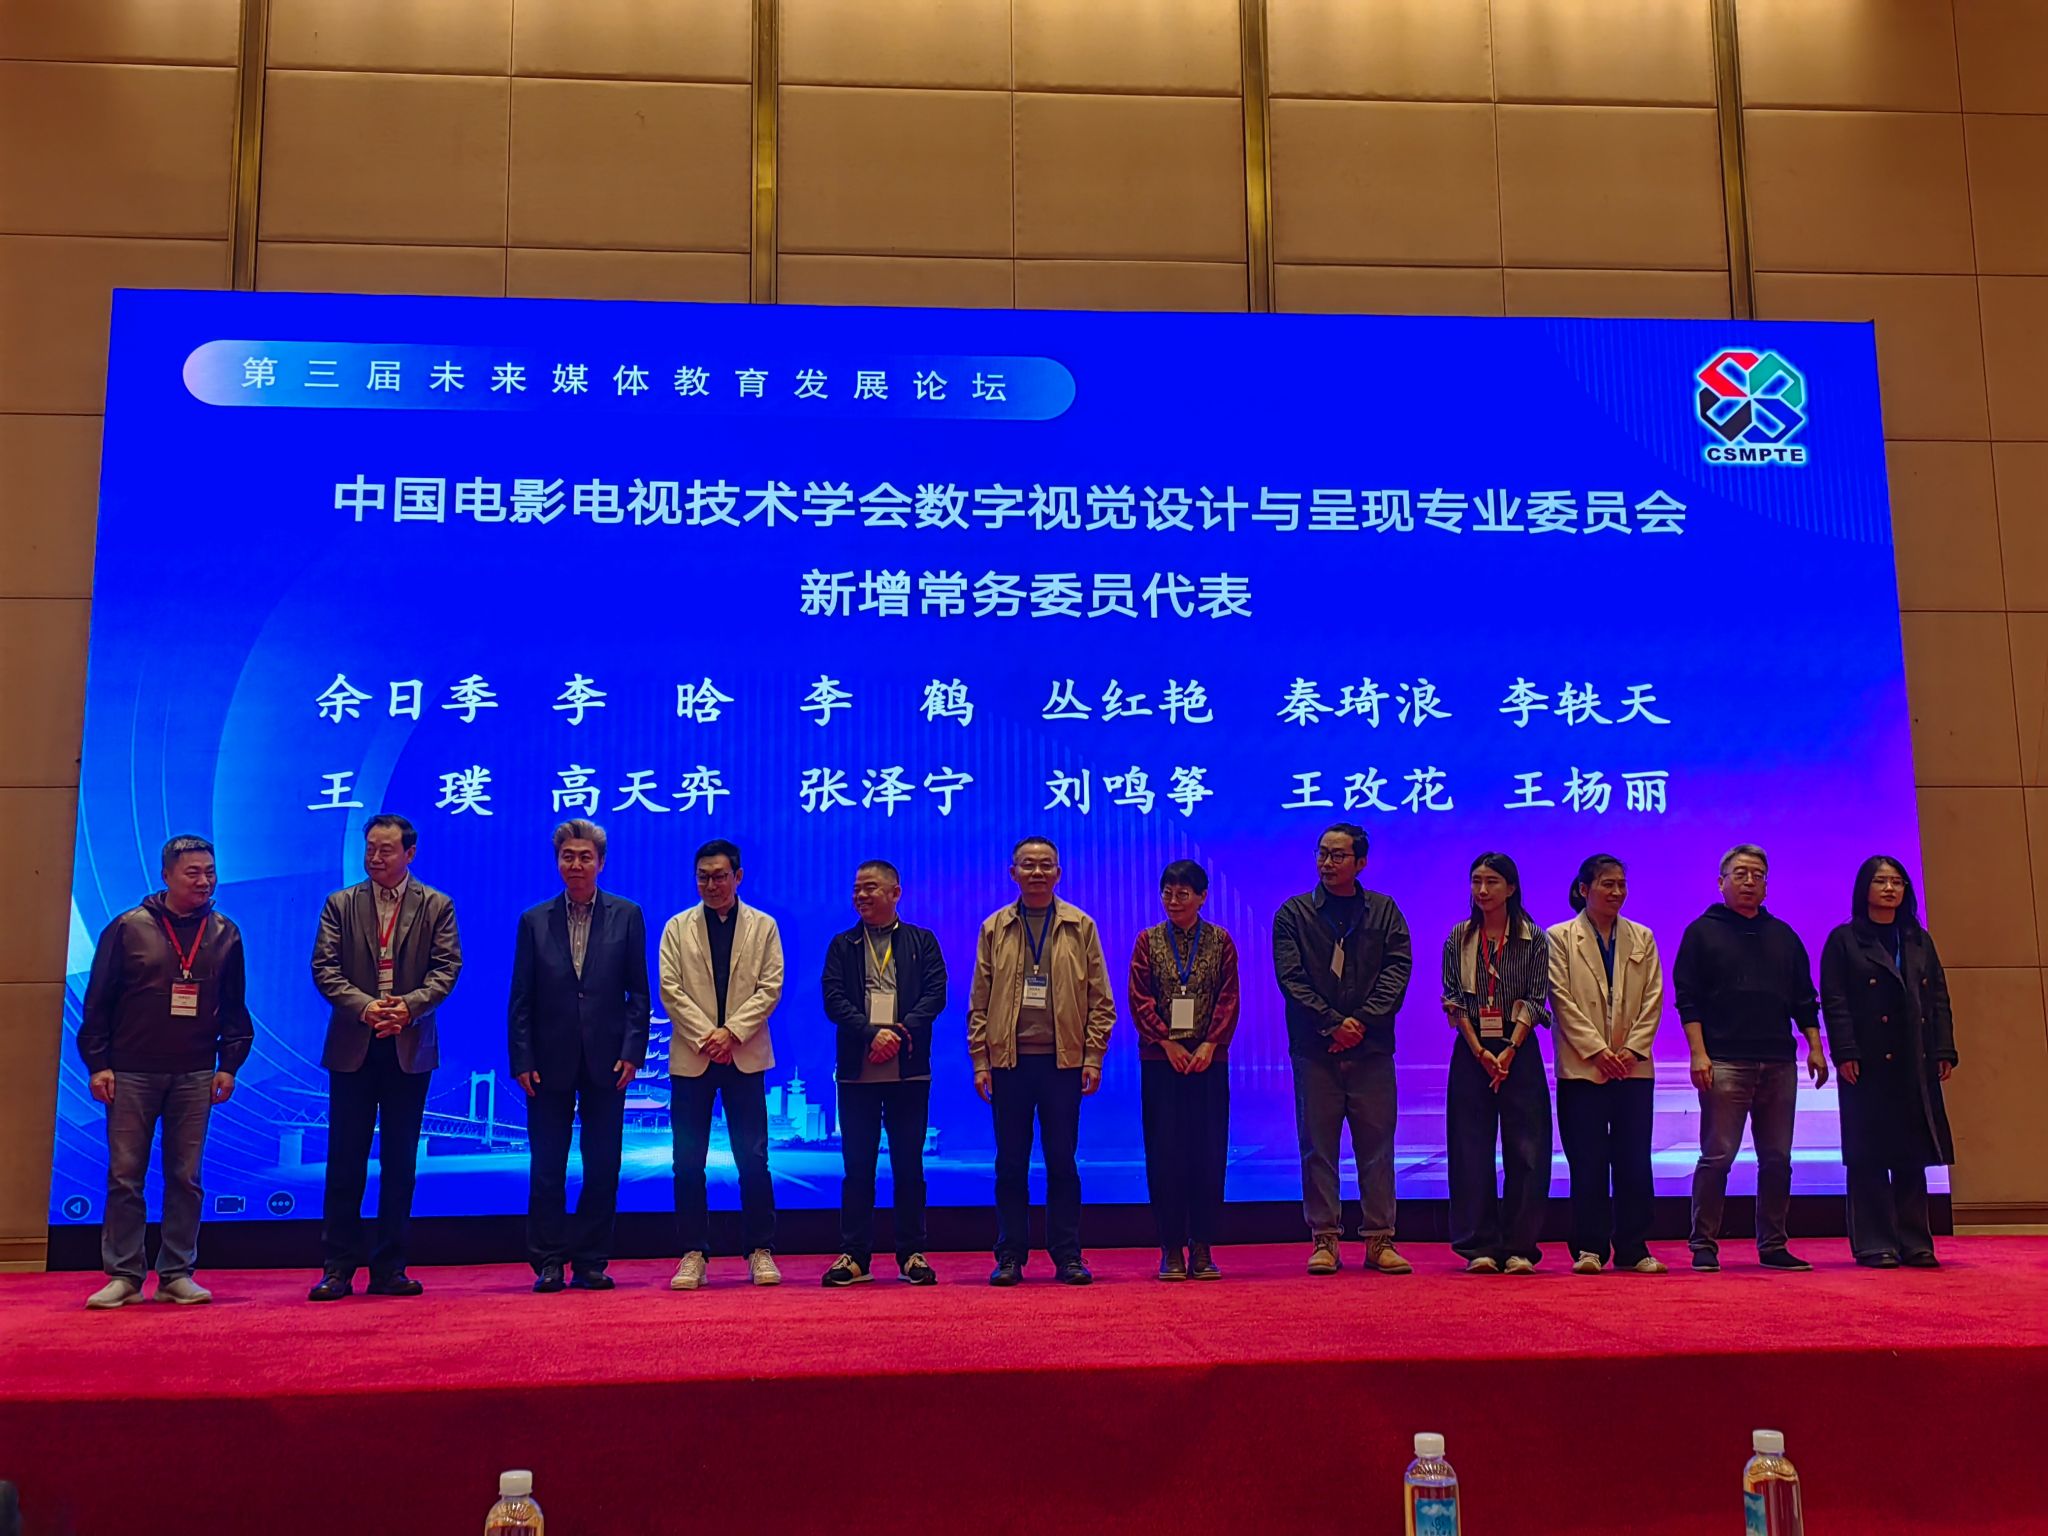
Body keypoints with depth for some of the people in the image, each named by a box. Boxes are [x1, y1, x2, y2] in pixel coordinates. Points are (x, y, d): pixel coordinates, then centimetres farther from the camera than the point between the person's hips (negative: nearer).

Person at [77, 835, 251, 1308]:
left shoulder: (224, 934, 8)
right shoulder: (128, 927, 1)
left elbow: (234, 1007, 12)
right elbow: (97, 1000, 1)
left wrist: (229, 1064, 4)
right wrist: (97, 1062, -4)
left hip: (194, 1076, 2)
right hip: (131, 1074, -2)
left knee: (186, 1178, 4)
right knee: (125, 1176, 1)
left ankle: (177, 1275, 11)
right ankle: (123, 1275, 9)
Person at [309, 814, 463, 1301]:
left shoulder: (437, 906, 5)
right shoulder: (339, 904, 7)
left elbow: (447, 968, -2)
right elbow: (324, 968, -1)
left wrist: (409, 1005, -18)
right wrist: (364, 1006, -16)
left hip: (410, 1047, 0)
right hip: (352, 1047, 0)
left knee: (400, 1164, 5)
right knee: (346, 1161, 2)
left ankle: (390, 1268, 12)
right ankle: (338, 1268, 9)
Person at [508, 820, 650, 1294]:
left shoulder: (626, 916, 4)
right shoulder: (534, 921, 6)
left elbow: (638, 992, 3)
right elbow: (520, 999, 4)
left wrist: (632, 1051, -6)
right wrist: (522, 1059, -3)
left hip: (605, 1060, 0)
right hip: (551, 1061, 0)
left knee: (603, 1167, 4)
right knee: (547, 1168, 5)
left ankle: (591, 1263, 14)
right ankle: (548, 1263, 14)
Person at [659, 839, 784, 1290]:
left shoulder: (763, 926, 8)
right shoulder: (677, 927, 9)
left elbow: (770, 988, 0)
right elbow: (670, 990, 0)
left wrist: (732, 1032, -12)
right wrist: (706, 1036, -10)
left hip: (745, 1056, -1)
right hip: (691, 1057, 1)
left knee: (753, 1159, 0)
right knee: (688, 1163, 1)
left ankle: (760, 1252, 7)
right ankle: (693, 1255, 8)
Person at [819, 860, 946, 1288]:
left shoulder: (922, 941, 9)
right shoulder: (842, 945, 11)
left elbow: (935, 994, -1)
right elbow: (833, 999, -1)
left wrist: (900, 1032, -16)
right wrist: (872, 1033, -15)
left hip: (909, 1070, -1)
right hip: (857, 1071, 1)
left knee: (908, 1164, 4)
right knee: (857, 1165, 3)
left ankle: (912, 1254, 11)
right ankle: (854, 1256, 10)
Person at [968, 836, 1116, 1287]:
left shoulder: (1081, 927, 6)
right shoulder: (994, 929, 8)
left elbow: (1100, 1000, 5)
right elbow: (979, 1004, 7)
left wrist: (1093, 1057, -3)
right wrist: (980, 1062, 0)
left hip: (1063, 1060, -1)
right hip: (1009, 1061, 1)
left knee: (1062, 1163, 4)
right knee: (1010, 1164, 5)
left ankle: (1067, 1256, 12)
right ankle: (1010, 1257, 13)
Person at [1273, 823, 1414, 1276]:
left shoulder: (1384, 911, 9)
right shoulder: (1293, 914, 6)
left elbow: (1397, 970, 0)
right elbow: (1291, 977, -3)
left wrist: (1362, 1021, -12)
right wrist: (1333, 1023, -12)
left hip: (1371, 1048, 1)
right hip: (1315, 1050, -1)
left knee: (1376, 1145, 3)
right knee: (1318, 1146, 1)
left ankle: (1380, 1240, 9)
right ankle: (1324, 1239, 7)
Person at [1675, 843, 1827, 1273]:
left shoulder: (1783, 936, 18)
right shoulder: (1702, 932, 4)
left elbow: (1804, 999, 19)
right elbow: (1687, 999, -2)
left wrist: (1815, 1047, 8)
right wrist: (1699, 1053, -11)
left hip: (1779, 1064, 5)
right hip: (1724, 1063, -5)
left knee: (1777, 1160, 7)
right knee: (1717, 1156, -6)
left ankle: (1773, 1246, 16)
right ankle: (1704, 1246, 1)